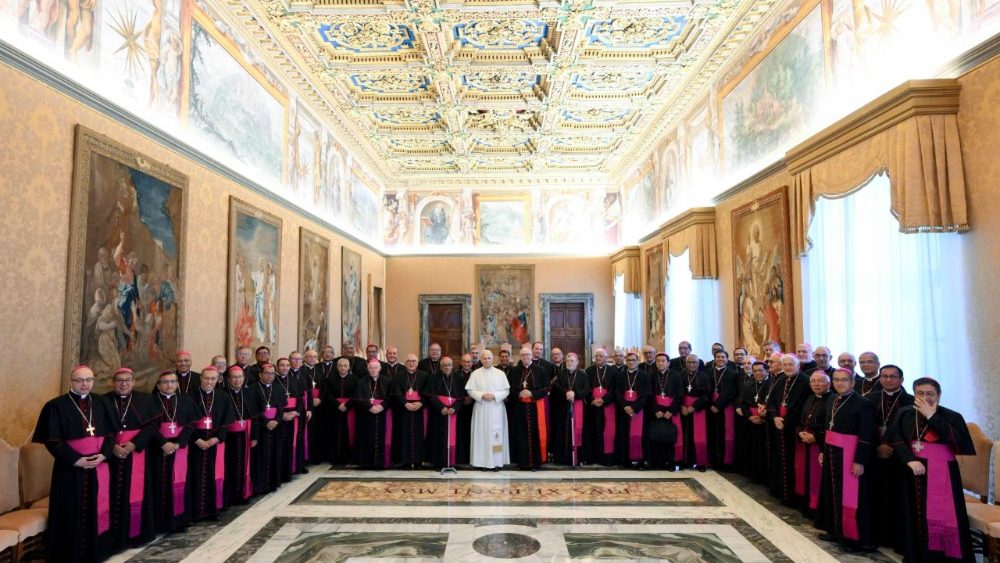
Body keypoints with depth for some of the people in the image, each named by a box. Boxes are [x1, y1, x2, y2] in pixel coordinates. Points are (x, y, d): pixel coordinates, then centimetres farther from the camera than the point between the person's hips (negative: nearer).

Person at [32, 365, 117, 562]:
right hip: (71, 469, -4)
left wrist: (103, 454, -9)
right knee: (73, 513, 1)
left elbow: (111, 434, 8)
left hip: (99, 467, 4)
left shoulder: (101, 404, 7)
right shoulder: (57, 406, -5)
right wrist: (76, 459, -15)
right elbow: (52, 440, -8)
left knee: (98, 509, 9)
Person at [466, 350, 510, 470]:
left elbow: (506, 390, 0)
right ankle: (482, 461, 8)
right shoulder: (475, 373, 4)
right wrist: (481, 396, -15)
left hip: (496, 408, 0)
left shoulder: (500, 373, 3)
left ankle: (497, 462, 4)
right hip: (481, 408, 1)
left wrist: (494, 396, -14)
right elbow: (470, 390, 1)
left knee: (496, 434, -1)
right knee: (481, 433, 2)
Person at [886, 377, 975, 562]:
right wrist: (910, 460, -18)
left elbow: (958, 440, -19)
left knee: (945, 516, -4)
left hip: (942, 475, -2)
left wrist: (931, 417, -19)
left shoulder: (952, 417, -3)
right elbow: (896, 438, -3)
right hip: (914, 473, 2)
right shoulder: (905, 414, 3)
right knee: (917, 515, 9)